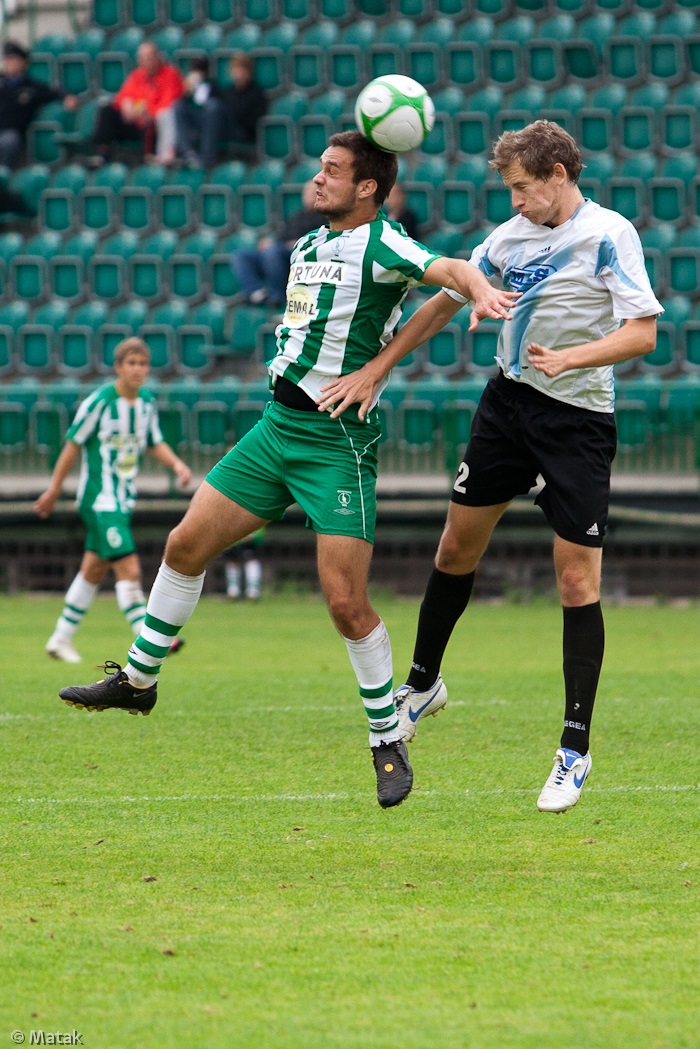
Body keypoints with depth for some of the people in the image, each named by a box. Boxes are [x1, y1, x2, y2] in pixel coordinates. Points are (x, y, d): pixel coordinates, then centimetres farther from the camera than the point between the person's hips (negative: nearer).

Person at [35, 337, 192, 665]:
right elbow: (73, 445, -7)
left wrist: (177, 464, -2)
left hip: (124, 499, 8)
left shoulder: (148, 403, 6)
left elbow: (155, 444, 18)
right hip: (99, 500, -8)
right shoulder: (100, 402, -14)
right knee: (129, 570, -17)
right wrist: (53, 490, -3)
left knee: (93, 571, 14)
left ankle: (61, 638, 25)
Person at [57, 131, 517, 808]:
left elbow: (445, 269, -32)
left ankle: (388, 740, 4)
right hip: (277, 425, 8)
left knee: (346, 601, -11)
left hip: (338, 442, -8)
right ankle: (138, 678, 24)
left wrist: (481, 291, -50)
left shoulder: (380, 246, -12)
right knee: (186, 544, 8)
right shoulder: (307, 246, 14)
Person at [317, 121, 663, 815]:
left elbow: (642, 333, -18)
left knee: (577, 580, -7)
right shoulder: (511, 237, 5)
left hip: (578, 418, -6)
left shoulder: (608, 235, -12)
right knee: (457, 548, 13)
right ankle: (423, 684, 35)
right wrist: (374, 371, 8)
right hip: (509, 400, 6)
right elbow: (443, 303, 13)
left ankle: (575, 750, -1)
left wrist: (570, 357, -31)